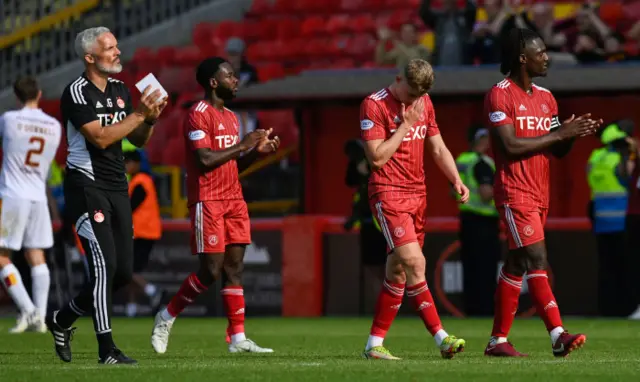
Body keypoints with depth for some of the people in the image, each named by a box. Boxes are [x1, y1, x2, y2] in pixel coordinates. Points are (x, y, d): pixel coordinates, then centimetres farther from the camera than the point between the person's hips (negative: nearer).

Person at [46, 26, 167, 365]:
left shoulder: (120, 91, 13)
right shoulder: (77, 93, -12)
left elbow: (138, 140, 17)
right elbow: (100, 138, -20)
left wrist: (150, 119, -2)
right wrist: (139, 114, -17)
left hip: (117, 187, 8)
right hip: (87, 186, -8)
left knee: (123, 271, 5)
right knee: (105, 265, -14)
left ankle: (61, 320, 24)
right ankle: (106, 349, -10)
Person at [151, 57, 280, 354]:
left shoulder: (231, 117, 17)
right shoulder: (198, 115, -11)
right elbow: (205, 160, -20)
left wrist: (257, 151, 6)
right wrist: (242, 145, -13)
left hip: (233, 200, 8)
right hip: (207, 201, -8)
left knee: (234, 268, 3)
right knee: (210, 270, -8)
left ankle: (237, 338, 1)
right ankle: (167, 317, 9)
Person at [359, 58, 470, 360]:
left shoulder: (424, 103, 12)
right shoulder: (374, 105, -10)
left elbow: (438, 148, 18)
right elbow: (377, 157, -15)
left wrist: (456, 180, 3)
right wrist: (406, 124, -13)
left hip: (417, 193, 7)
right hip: (388, 194, -7)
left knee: (398, 272, 7)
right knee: (415, 262, -19)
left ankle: (374, 344, 11)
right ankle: (441, 338, -16)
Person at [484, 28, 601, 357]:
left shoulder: (546, 98, 15)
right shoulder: (500, 95, -9)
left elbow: (557, 151, 17)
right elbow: (510, 146, -18)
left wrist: (571, 135, -6)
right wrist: (558, 133, -15)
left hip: (540, 194, 8)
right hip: (515, 192, -8)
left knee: (516, 265, 9)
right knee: (537, 261, -15)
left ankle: (498, 340, 14)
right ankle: (558, 336, -21)